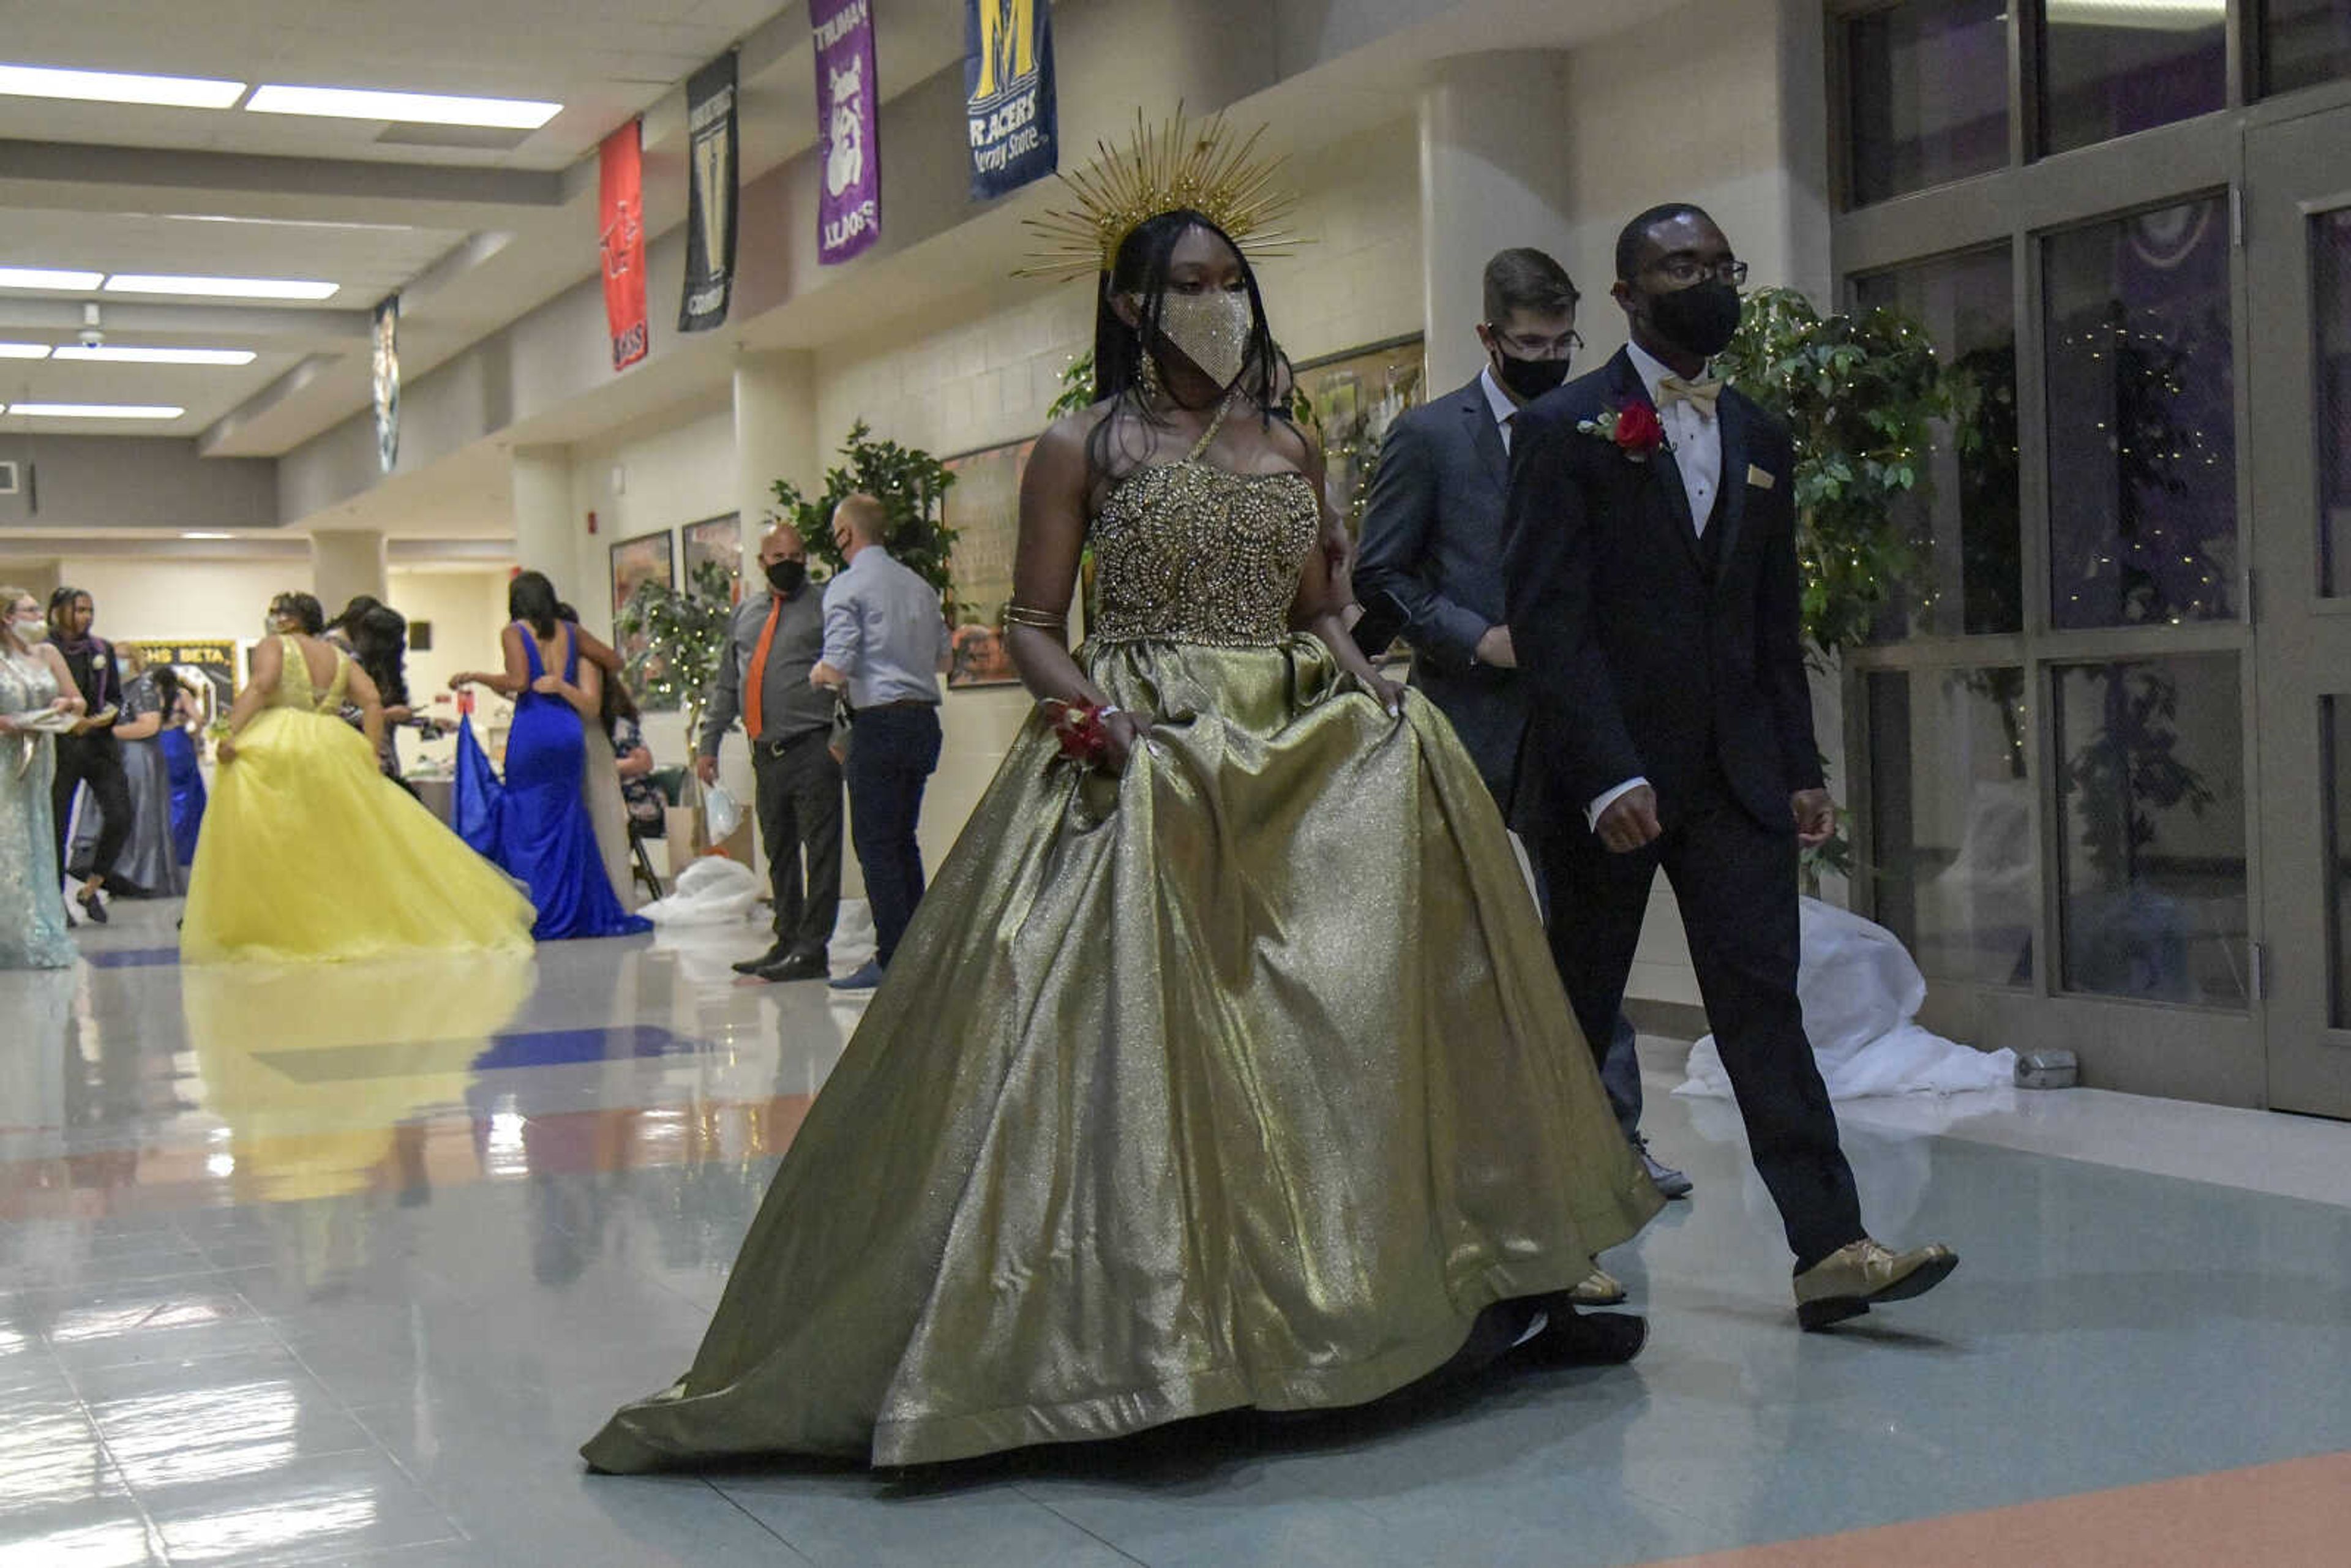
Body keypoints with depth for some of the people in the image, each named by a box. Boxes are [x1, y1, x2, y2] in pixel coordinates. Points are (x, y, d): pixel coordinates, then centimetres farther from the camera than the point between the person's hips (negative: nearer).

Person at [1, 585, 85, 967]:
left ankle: (40, 939, 12)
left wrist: (66, 706, -7)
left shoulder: (47, 655, 9)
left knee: (37, 845, 7)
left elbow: (78, 702, 13)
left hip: (38, 761, 5)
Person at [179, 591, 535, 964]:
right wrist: (370, 754, 5)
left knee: (260, 844, -1)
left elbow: (260, 686, -13)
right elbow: (373, 702, 7)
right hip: (331, 750, 5)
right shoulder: (339, 658, 18)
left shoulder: (272, 646, 5)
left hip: (271, 749, -5)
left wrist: (231, 732, -21)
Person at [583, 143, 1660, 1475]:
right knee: (1139, 1025, -12)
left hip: (1299, 756, 4)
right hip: (1142, 763, -4)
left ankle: (1482, 1285, 1)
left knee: (1360, 992, -5)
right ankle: (1148, 1313, -6)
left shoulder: (1290, 448, 15)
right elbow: (1033, 626, 1)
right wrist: (1091, 704, -18)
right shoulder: (1085, 449, 3)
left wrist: (1362, 677, -2)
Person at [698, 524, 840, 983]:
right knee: (779, 853, 12)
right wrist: (708, 743, 18)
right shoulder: (745, 614, 17)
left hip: (811, 751, -6)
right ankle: (787, 943, 21)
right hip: (766, 752, 6)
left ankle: (812, 950, -4)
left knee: (820, 851, -6)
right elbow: (726, 685, 23)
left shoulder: (824, 609, 1)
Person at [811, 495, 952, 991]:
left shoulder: (847, 586, -8)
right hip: (924, 718, 7)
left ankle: (892, 958, -5)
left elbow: (837, 667, -15)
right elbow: (944, 656, 19)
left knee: (875, 842, -3)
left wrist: (818, 674, 7)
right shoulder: (919, 586, 13)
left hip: (881, 721, -7)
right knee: (904, 839, 14)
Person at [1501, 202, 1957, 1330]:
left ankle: (1829, 1250, -5)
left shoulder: (1761, 441, 15)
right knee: (1577, 1013, 7)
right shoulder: (1564, 430, -4)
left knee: (1764, 1002, -2)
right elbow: (1547, 618, -12)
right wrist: (1607, 776, -19)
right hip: (1606, 778, -4)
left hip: (1735, 773, 4)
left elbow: (1776, 622, 17)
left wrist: (1800, 769, 9)